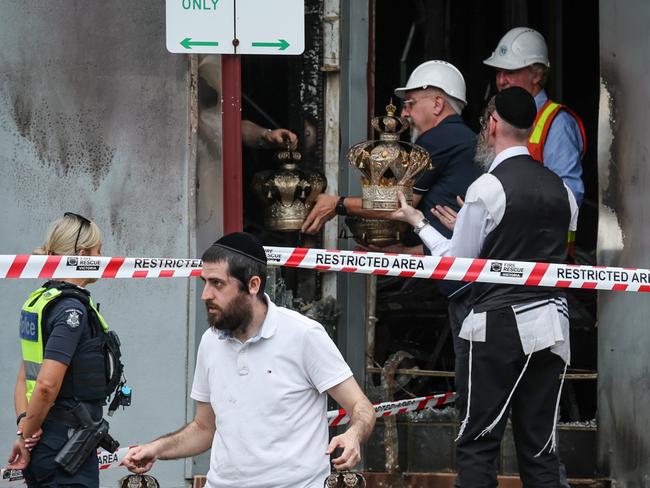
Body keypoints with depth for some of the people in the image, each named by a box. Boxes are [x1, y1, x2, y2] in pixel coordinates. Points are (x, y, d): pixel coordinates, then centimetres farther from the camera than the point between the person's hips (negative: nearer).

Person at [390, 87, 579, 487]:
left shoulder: (488, 188, -10)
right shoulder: (560, 189, 7)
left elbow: (457, 263, -6)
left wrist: (419, 223, 10)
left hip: (500, 324, -6)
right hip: (552, 323, 6)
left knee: (479, 443, -3)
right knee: (539, 444, 7)